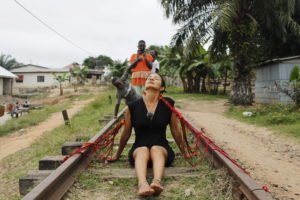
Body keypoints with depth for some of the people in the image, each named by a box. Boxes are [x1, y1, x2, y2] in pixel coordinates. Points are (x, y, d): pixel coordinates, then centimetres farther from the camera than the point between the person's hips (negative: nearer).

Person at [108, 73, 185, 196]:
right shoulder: (133, 106, 0)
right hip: (138, 149, 0)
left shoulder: (168, 105, 0)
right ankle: (142, 184, -58)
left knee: (156, 149, -33)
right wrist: (117, 155, 20)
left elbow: (175, 131, 9)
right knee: (143, 151, -33)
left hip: (162, 148, 0)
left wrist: (184, 152, 16)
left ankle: (157, 182, -57)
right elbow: (126, 133, 11)